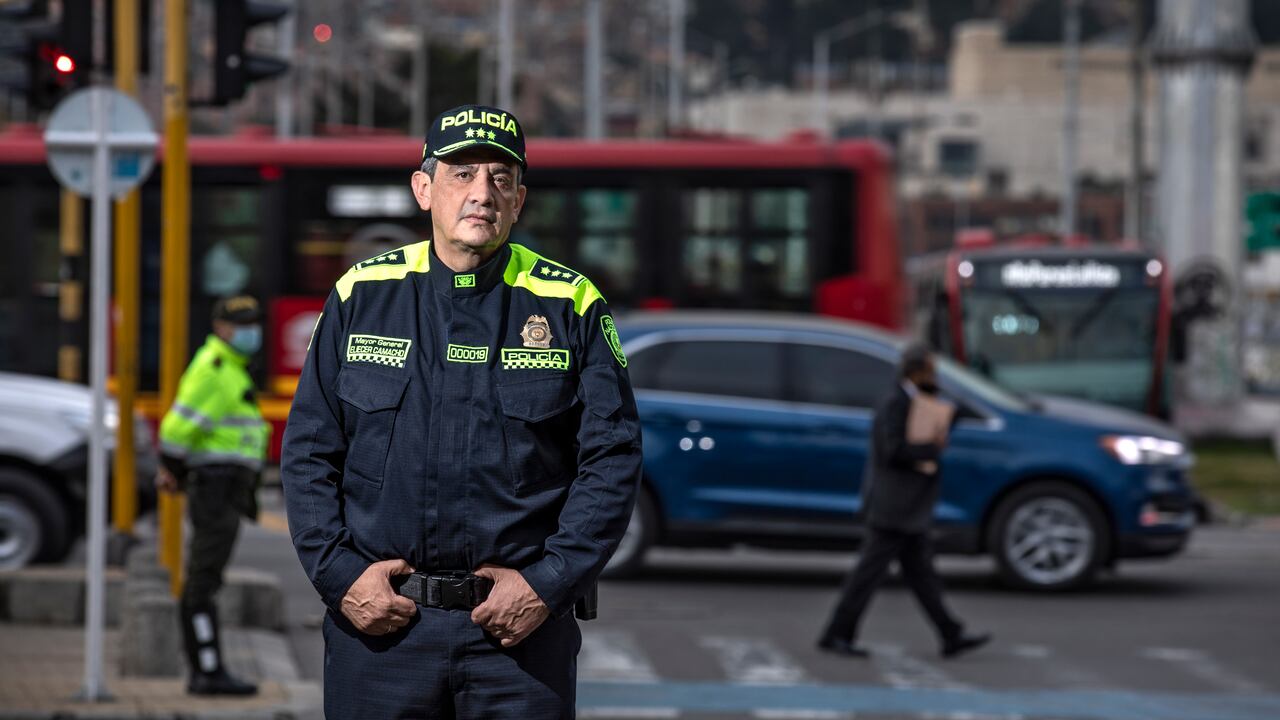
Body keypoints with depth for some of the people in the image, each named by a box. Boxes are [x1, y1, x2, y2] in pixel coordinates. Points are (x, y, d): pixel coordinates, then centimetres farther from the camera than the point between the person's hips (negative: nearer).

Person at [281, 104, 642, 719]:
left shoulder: (570, 306, 3)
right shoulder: (362, 294, 6)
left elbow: (613, 459, 0)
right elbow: (308, 452, 8)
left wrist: (549, 583, -8)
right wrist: (340, 574, -4)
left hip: (521, 628, -1)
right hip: (376, 619, 1)